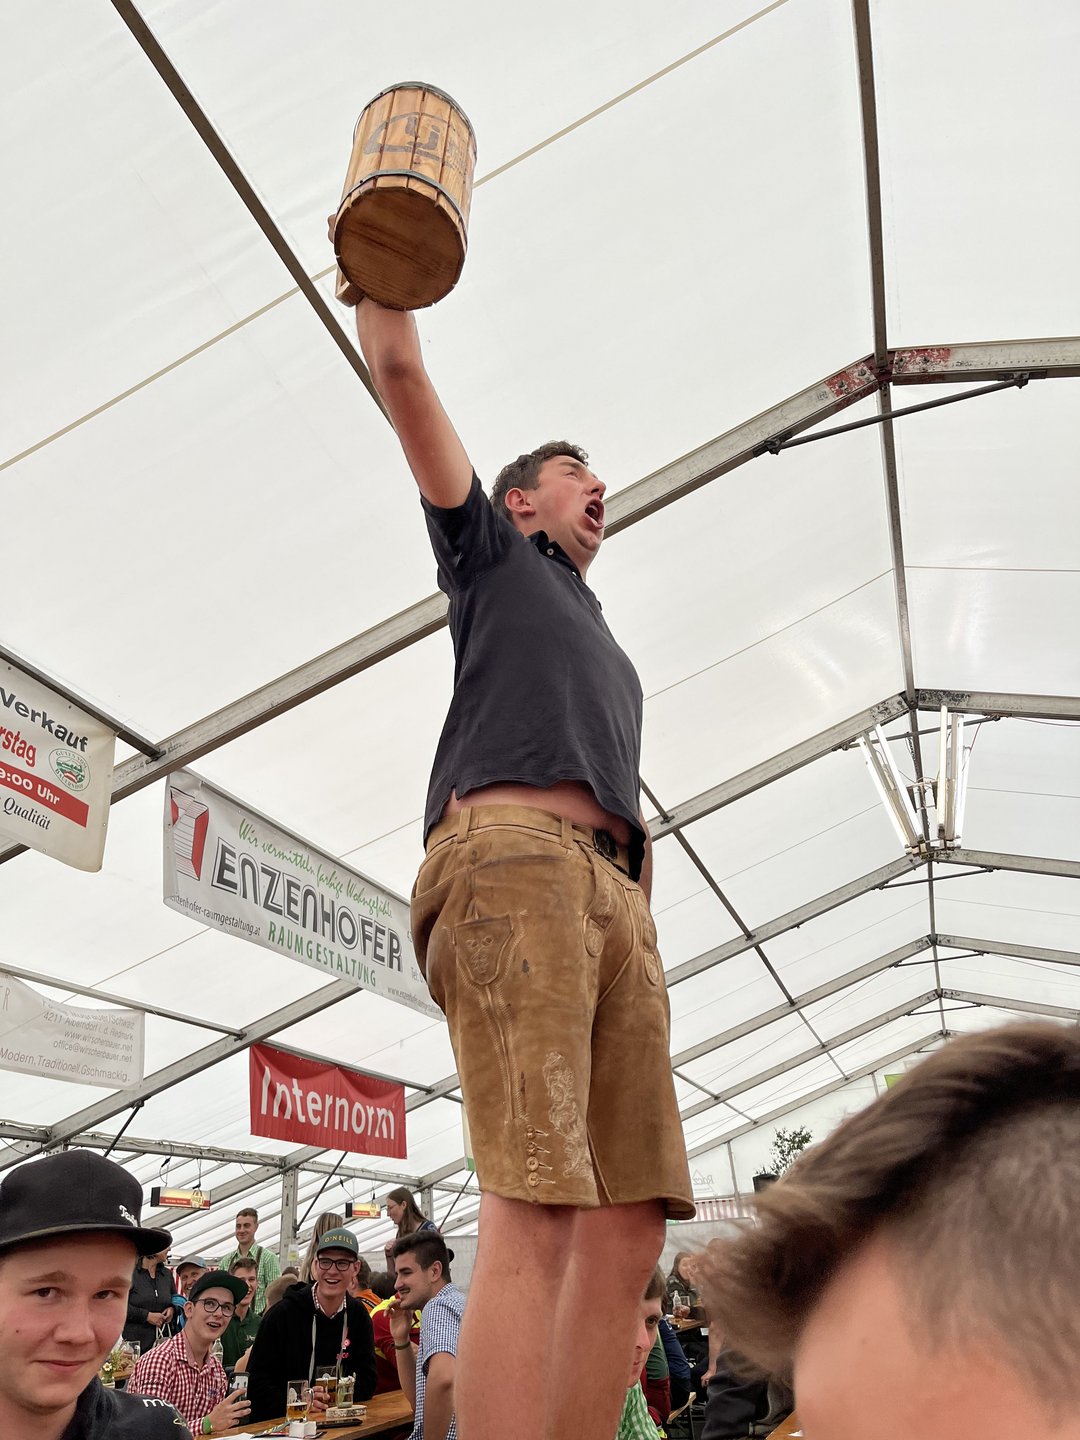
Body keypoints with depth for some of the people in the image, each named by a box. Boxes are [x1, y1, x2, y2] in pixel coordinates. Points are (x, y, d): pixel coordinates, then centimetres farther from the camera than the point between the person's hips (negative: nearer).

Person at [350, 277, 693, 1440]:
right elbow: (400, 374, 17)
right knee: (534, 1211, -19)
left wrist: (641, 916, 18)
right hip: (512, 857, -7)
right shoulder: (492, 550, 23)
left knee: (628, 1226, -4)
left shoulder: (608, 653, 38)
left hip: (613, 891, 7)